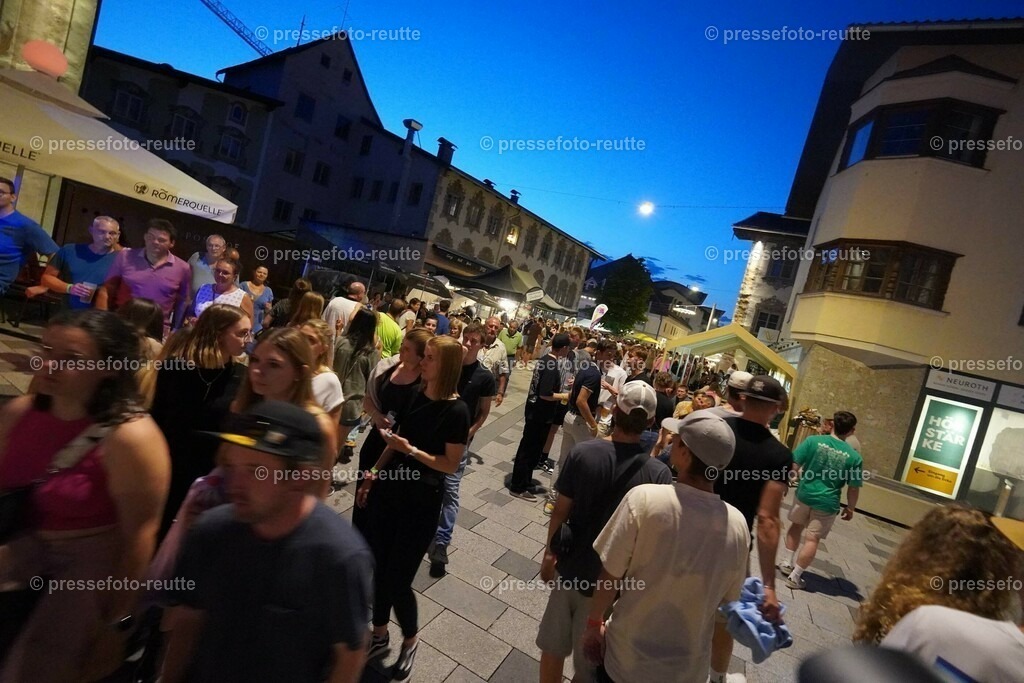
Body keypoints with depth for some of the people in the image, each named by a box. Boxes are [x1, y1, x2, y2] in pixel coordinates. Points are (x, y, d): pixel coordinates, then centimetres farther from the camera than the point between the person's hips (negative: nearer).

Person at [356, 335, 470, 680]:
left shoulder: (456, 411, -18)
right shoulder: (415, 396, 0)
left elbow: (451, 465, -16)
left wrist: (411, 450, -22)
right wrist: (374, 474, 12)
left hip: (421, 502, -6)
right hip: (389, 490, 6)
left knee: (398, 578, 3)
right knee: (378, 567, 16)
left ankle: (411, 640, 33)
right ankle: (380, 636, 40)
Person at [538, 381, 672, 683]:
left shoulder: (583, 452, -18)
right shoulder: (659, 473, -19)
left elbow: (560, 511, -9)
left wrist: (549, 552, 6)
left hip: (571, 568, 1)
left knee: (553, 648, 23)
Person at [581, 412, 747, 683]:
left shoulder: (644, 498, -26)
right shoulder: (738, 525, -15)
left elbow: (609, 575, -18)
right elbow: (727, 601, -1)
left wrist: (593, 623, -1)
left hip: (629, 656, -3)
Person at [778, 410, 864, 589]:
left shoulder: (813, 440, -12)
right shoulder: (854, 456, -10)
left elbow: (793, 465, -10)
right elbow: (853, 488, -4)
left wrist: (799, 474, 12)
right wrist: (850, 509, 11)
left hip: (805, 494, 1)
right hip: (827, 502, -1)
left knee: (796, 525, 25)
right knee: (812, 539, 9)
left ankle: (790, 564, 32)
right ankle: (795, 577, 16)